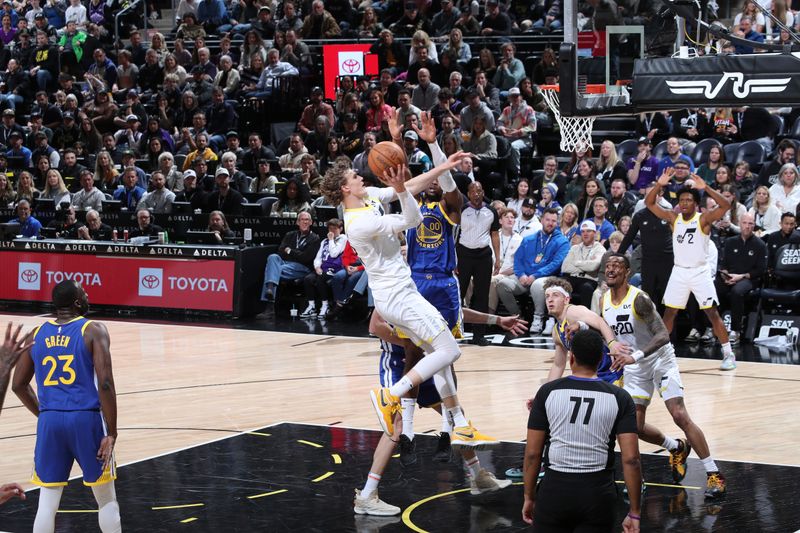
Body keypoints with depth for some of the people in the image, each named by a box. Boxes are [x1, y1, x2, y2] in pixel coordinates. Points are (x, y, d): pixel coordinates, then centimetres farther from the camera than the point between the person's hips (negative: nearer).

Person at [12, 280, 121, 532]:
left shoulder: (37, 334, 10)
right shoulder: (93, 331, -4)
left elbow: (19, 384, 16)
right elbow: (105, 383, -12)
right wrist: (111, 432, -8)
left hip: (49, 422, 3)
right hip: (86, 419, -3)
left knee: (47, 504, 5)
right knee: (107, 500, 11)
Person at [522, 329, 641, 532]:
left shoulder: (548, 392, -1)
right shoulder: (619, 398, -2)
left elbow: (532, 453, 0)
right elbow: (631, 459, -7)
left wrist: (529, 497, 12)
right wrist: (635, 513, -2)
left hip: (554, 490, 0)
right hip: (597, 493, 0)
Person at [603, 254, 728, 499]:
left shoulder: (639, 299, -24)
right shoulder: (603, 301, -3)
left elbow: (662, 336, -32)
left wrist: (636, 356, -44)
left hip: (660, 360, -6)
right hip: (634, 366, 6)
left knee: (680, 416, -16)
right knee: (635, 427, 1)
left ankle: (713, 474, -10)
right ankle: (677, 448, 30)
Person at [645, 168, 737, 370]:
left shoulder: (704, 218, -8)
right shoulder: (673, 217, 3)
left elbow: (726, 205, -24)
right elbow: (649, 203, 1)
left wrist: (705, 188, -32)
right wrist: (660, 184, -15)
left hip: (700, 272, -4)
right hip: (679, 271, 4)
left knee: (712, 312, -6)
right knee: (669, 312, 8)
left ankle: (728, 354, -2)